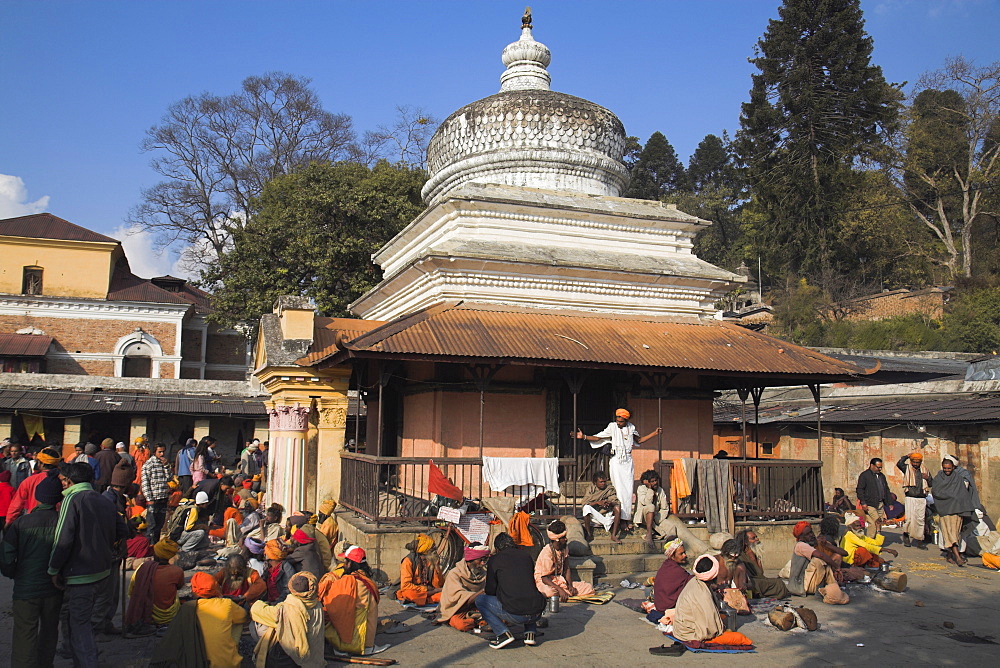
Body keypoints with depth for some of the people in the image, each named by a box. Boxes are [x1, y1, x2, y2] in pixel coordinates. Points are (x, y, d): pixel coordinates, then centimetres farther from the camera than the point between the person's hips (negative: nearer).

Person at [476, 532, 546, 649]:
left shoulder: (494, 559, 7)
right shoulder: (526, 556, 18)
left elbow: (490, 590, 12)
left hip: (515, 614, -5)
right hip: (537, 614, 5)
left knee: (480, 600, 15)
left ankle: (504, 633, 0)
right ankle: (530, 632, 18)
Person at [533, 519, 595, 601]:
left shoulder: (565, 547, 3)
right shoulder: (547, 553, -21)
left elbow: (566, 568, 7)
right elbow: (544, 578, -23)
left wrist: (570, 585, -10)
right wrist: (560, 589, -34)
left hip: (560, 580, 7)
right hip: (545, 582, -7)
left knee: (589, 588, -9)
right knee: (549, 592, -45)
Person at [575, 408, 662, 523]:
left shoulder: (631, 427, 7)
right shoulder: (612, 427, -4)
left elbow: (639, 440, 23)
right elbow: (597, 438, -5)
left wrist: (654, 433, 19)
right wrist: (584, 436, -17)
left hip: (628, 461, 3)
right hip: (616, 461, -3)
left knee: (628, 489, 1)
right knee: (618, 488, -7)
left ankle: (627, 516, 8)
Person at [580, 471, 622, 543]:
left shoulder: (610, 489, 7)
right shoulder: (591, 489, 3)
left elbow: (616, 502, -4)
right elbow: (584, 503, -11)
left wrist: (610, 503, -27)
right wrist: (597, 502, -24)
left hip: (607, 515, 2)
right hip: (595, 516, -1)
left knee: (618, 507, -24)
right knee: (586, 507, -30)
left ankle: (613, 535, -26)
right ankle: (589, 534, -17)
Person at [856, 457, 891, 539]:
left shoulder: (882, 476, 19)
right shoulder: (864, 475, -3)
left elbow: (886, 490, 25)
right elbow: (860, 490, -8)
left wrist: (889, 503, 17)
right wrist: (863, 503, -15)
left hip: (880, 504, 7)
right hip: (869, 505, -7)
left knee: (879, 523, 6)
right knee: (873, 523, -13)